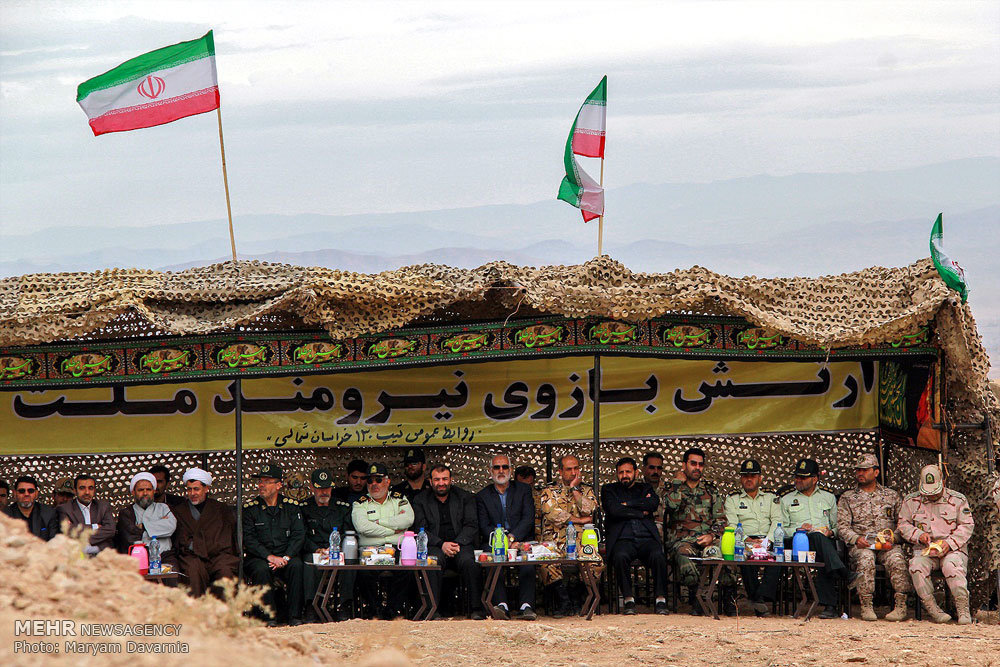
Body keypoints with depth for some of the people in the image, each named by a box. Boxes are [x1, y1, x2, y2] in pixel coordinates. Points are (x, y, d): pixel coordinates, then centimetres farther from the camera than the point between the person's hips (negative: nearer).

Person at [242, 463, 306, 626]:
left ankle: (294, 615, -24)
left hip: (286, 556, 1)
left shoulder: (292, 506, 8)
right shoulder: (250, 507, 4)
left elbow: (299, 535, 1)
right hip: (257, 557, -1)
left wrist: (286, 557, -16)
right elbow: (248, 538, -5)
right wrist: (269, 557, -18)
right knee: (261, 569, -34)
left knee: (296, 565, -30)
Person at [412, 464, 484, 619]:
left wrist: (457, 543, -15)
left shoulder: (465, 497, 12)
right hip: (435, 546, -1)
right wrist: (441, 544, -15)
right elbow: (420, 530, 1)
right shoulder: (420, 500, 11)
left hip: (461, 544, 1)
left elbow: (472, 526, 3)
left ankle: (476, 608, -30)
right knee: (434, 560, -36)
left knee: (468, 561, -33)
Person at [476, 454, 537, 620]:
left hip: (520, 540, 0)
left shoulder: (523, 490, 14)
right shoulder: (482, 496, 14)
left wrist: (512, 537, -17)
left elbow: (528, 519, 0)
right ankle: (501, 605, -42)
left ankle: (526, 605, -40)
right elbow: (484, 527, 3)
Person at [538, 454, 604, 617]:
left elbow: (588, 510, -4)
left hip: (581, 540, 1)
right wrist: (580, 520, -4)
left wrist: (574, 488, -2)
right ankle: (564, 602, -14)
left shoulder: (587, 490, 18)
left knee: (596, 564, -30)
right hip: (555, 541, -1)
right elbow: (553, 514, -7)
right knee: (546, 565, -33)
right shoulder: (549, 491, 11)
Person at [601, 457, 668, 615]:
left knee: (658, 556, -32)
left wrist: (628, 504, 1)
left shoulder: (645, 488, 24)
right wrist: (641, 512, 4)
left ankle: (660, 600, -26)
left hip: (647, 538, 1)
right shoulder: (609, 490, 19)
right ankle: (628, 600, -26)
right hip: (622, 538, -1)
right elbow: (614, 510, -1)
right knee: (620, 556, -36)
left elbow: (654, 503, 2)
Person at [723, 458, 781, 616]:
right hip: (744, 542, -1)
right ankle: (755, 597, -35)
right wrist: (747, 540, -16)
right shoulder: (732, 499, 18)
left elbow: (777, 521, 8)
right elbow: (732, 525, 3)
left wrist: (767, 541, -12)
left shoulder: (771, 498, 23)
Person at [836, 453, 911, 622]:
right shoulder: (847, 498, 17)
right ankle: (866, 606, -35)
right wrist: (856, 538, -13)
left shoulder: (891, 496, 19)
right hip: (861, 545, 0)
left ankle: (901, 606, -34)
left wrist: (894, 537, -9)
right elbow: (842, 526, 6)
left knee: (896, 559, -33)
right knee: (866, 558, -36)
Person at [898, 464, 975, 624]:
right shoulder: (911, 501, 11)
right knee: (917, 566, -33)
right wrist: (918, 535, -8)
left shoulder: (957, 500, 6)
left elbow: (967, 526, 2)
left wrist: (949, 543, -13)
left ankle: (963, 610, -28)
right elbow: (903, 525, 13)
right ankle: (932, 609, -29)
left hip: (953, 549, -2)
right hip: (924, 549, 2)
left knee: (951, 566, -36)